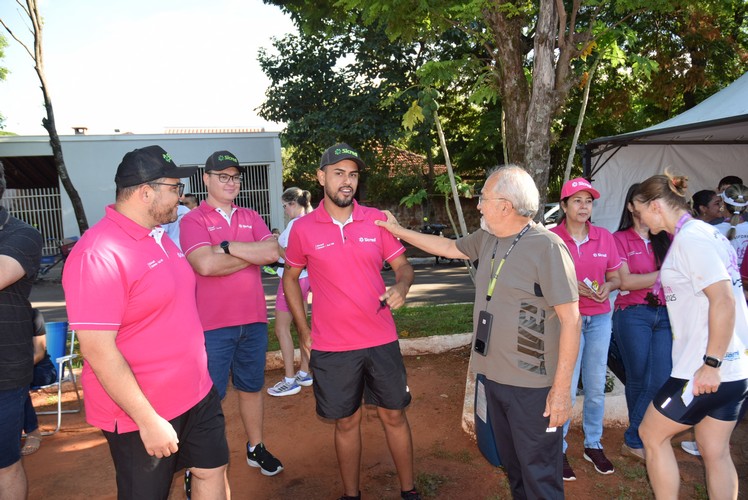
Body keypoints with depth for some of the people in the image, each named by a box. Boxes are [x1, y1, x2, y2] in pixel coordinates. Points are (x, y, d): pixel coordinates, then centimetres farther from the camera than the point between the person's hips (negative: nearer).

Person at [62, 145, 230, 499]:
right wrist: (148, 420, -22)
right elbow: (97, 350, -25)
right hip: (141, 414, -8)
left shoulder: (160, 237, 6)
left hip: (197, 394, 8)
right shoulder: (98, 254, -23)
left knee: (213, 471, 18)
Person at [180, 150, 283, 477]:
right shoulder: (193, 220, -5)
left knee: (251, 388, 18)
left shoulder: (251, 218, 9)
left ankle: (255, 448, 35)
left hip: (254, 321, 5)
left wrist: (228, 246, -15)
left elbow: (273, 253, -7)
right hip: (213, 325, -5)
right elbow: (206, 264, -22)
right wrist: (254, 255, -10)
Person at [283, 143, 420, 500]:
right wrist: (303, 329, 4)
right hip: (331, 348, -1)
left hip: (381, 340, 1)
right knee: (347, 422, 12)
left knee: (394, 415, 12)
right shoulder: (303, 228, -3)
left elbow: (403, 265, 5)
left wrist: (401, 287, -18)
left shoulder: (377, 220, -1)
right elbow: (290, 277, 9)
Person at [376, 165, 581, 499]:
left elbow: (570, 319, -18)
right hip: (494, 375, 7)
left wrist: (562, 388, -18)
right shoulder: (487, 239, 5)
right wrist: (399, 231, 24)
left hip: (532, 385, -7)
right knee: (511, 465, 22)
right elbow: (449, 247, 23)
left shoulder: (547, 247, -18)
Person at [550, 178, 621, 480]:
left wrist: (608, 286, -10)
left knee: (596, 387, 11)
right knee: (566, 389, -2)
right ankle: (558, 450, 16)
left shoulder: (605, 237, 5)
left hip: (599, 318, 4)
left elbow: (615, 277, 12)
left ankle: (593, 445, 29)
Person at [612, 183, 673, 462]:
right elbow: (625, 282, -7)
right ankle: (636, 439, 24)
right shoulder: (620, 239, 0)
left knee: (662, 380, -3)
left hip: (665, 314, 4)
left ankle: (634, 439, 11)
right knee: (639, 379, 6)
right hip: (633, 315, -3)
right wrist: (664, 275, -9)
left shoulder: (665, 239, 12)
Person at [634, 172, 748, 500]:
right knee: (715, 452, 17)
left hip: (710, 369, -9)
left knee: (652, 435, 8)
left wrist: (711, 363, -22)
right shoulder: (707, 233, 12)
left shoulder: (690, 238, -16)